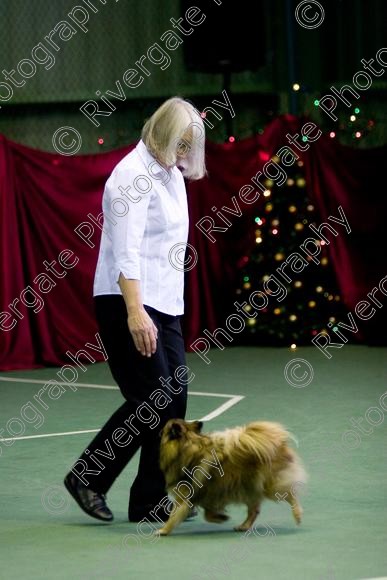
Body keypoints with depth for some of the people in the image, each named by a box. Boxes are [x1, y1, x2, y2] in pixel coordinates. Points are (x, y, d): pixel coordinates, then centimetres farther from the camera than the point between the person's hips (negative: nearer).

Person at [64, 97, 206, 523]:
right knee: (150, 399, -10)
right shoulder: (133, 176, -14)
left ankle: (151, 503, 8)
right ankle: (87, 478, 4)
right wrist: (135, 312, -29)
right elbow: (125, 252, -22)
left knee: (173, 398, 4)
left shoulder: (170, 173, 14)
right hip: (127, 301, -9)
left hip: (163, 303, 9)